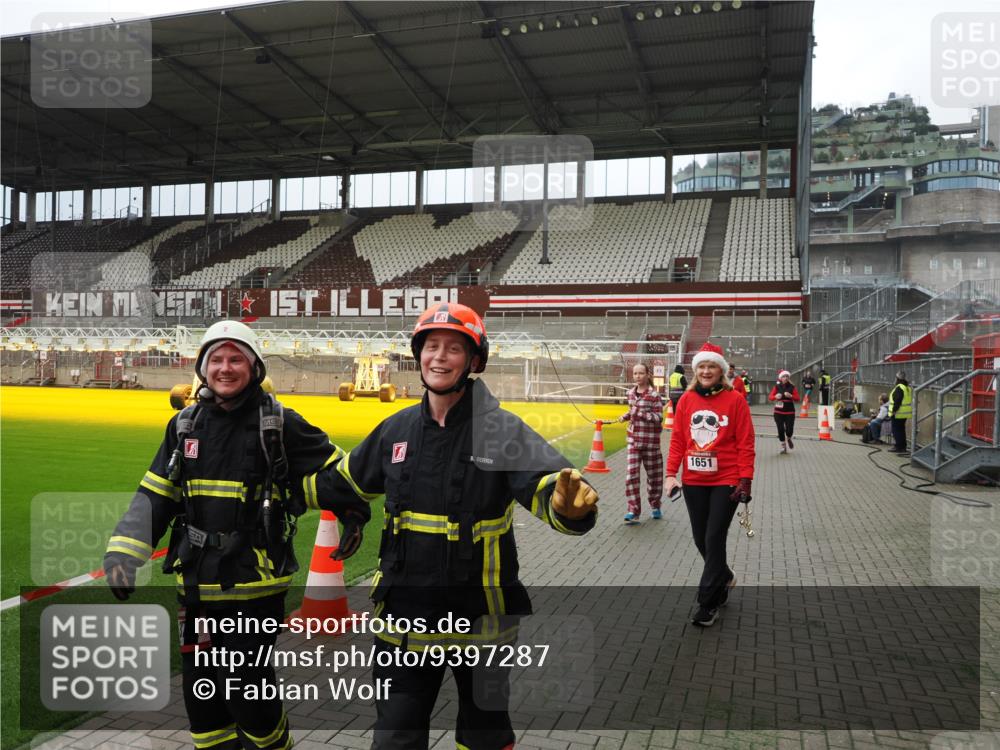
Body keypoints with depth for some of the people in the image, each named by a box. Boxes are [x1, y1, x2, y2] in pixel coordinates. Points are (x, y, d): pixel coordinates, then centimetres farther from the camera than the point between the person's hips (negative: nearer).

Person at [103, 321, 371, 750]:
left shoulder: (279, 424, -7)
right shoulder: (185, 426, 7)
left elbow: (335, 471, -2)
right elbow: (153, 497, 9)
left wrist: (353, 514, -16)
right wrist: (123, 555, 1)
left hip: (254, 583, -5)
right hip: (195, 582, 5)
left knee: (244, 682, -1)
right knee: (199, 686, 15)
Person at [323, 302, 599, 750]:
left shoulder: (501, 429, -14)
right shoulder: (396, 430, 0)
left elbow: (548, 488, -27)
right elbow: (344, 482, 17)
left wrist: (569, 504, -48)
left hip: (480, 619, -3)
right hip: (404, 618, 3)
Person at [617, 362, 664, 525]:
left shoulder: (654, 395, -11)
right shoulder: (631, 393, 6)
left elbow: (659, 417, -14)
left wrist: (641, 413, -23)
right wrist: (625, 416, 2)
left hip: (650, 440, -4)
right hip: (634, 439, 4)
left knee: (653, 474, 11)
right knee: (631, 474, -6)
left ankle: (655, 506, 31)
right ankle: (633, 511, -2)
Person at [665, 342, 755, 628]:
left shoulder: (735, 400, -6)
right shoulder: (686, 400, 3)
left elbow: (745, 443, -7)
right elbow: (677, 440, 5)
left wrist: (745, 479, -11)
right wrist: (671, 473, -3)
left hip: (725, 481, -4)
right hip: (693, 481, 4)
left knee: (714, 539, -4)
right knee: (701, 540, 13)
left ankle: (707, 603, 8)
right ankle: (724, 577, 41)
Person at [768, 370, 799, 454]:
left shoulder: (792, 387, 2)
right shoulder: (777, 387, 2)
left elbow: (797, 398, -1)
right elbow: (770, 397, 0)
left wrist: (790, 396, -19)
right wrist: (775, 396, -21)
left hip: (790, 412, 0)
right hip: (779, 412, 0)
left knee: (789, 429, -7)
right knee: (781, 430, -1)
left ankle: (788, 439, 28)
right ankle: (783, 445, 17)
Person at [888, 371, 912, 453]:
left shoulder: (899, 388, -18)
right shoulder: (908, 388, 13)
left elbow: (897, 401, -23)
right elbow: (910, 401, 18)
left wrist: (893, 411, -19)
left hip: (898, 413, -9)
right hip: (905, 413, 9)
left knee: (896, 430, -3)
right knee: (901, 430, 16)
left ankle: (898, 447, -1)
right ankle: (903, 447, 21)